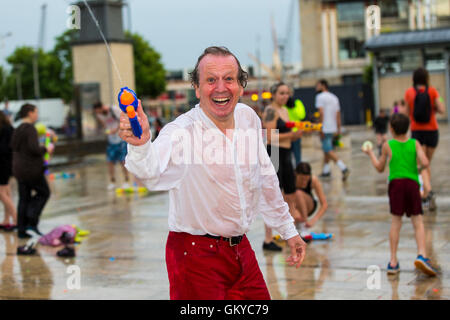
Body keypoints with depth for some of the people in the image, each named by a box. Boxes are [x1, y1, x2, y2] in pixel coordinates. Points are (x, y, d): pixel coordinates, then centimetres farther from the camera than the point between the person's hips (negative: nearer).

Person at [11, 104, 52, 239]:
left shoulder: (17, 130, 13)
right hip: (31, 169, -8)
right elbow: (34, 149, -24)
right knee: (43, 193, 6)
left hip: (19, 169, 8)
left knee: (24, 198, 11)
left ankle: (22, 229, 11)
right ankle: (32, 222, -3)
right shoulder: (30, 128, -15)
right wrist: (46, 149, -6)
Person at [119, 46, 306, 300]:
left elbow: (265, 178, 13)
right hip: (197, 257, -6)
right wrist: (140, 145, -64)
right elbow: (153, 172, -43)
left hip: (241, 249, 6)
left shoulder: (248, 118, -1)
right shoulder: (182, 133, -21)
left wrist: (288, 230, 20)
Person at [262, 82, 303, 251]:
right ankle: (268, 240, -3)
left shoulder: (284, 110, 17)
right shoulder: (270, 111, -10)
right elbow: (271, 137, -20)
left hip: (285, 155, 9)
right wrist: (291, 134, -17)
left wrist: (298, 133, 2)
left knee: (291, 195, 16)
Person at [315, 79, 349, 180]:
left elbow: (321, 113, -17)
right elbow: (338, 114, 16)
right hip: (333, 128, 9)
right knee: (327, 149, 18)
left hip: (325, 128, -9)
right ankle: (326, 170, 23)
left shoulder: (320, 97, -8)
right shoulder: (334, 97, 16)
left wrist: (320, 128, -18)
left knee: (328, 150, -10)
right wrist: (338, 129, 18)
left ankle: (344, 168, -21)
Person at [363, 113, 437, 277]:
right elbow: (425, 163, -5)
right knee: (418, 222, 3)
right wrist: (418, 160, 17)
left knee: (396, 222, 7)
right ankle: (421, 254, -17)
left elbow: (380, 168, 15)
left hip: (395, 183, 0)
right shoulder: (415, 143, 6)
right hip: (412, 183, 0)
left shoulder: (387, 146, 5)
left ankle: (393, 261, 9)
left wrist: (370, 153, 29)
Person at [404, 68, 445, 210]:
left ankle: (429, 191, -24)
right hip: (432, 130, 1)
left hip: (416, 131, 0)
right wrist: (433, 109, 8)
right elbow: (442, 110, -11)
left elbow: (408, 112, 1)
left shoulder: (409, 92, -4)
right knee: (427, 162, 17)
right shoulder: (432, 91, -5)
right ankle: (426, 194, 17)